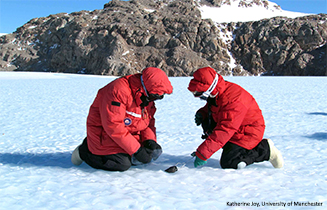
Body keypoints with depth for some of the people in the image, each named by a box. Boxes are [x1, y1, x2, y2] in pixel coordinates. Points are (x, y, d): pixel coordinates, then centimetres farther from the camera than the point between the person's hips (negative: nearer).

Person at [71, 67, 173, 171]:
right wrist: (136, 150, -31)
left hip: (130, 134, 8)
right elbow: (113, 126, -33)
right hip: (104, 133, -8)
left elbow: (149, 121, 6)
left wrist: (150, 140, -15)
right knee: (122, 164, -22)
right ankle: (85, 150, 0)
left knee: (155, 152, 1)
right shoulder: (118, 90, -31)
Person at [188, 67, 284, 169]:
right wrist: (201, 114, -8)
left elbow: (224, 131, -37)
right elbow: (209, 108, 18)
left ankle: (266, 150, -2)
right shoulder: (215, 94, -5)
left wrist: (202, 154, -36)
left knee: (227, 163, -15)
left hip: (248, 132, -9)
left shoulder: (233, 100, -33)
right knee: (206, 122, -4)